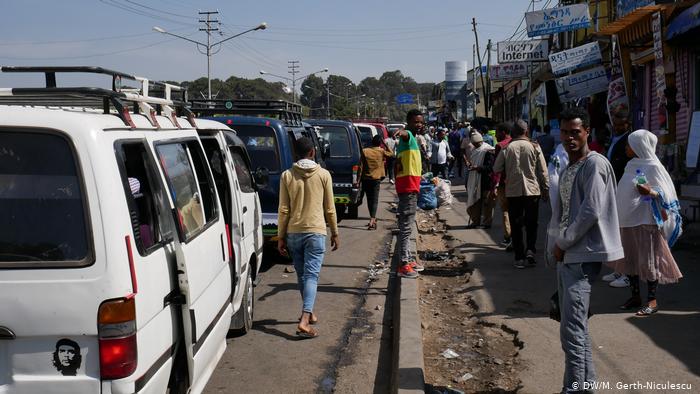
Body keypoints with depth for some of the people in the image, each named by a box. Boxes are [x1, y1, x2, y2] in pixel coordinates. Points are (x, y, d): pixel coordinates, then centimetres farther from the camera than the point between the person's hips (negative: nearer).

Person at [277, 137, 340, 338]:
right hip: (316, 231, -2)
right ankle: (304, 320, -18)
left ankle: (308, 312, 31)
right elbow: (329, 208, 2)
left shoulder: (287, 176, 0)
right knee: (311, 275, -6)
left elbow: (284, 210, 0)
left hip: (293, 232, 2)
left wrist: (281, 237, 6)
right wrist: (335, 233, 12)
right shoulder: (323, 175, -2)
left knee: (302, 274, 17)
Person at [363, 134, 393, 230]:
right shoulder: (382, 152, -3)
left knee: (369, 199, 17)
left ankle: (373, 218, 31)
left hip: (366, 178, 2)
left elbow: (361, 166, -3)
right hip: (376, 179, -2)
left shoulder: (365, 151, -1)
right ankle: (372, 220, -18)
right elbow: (392, 154, 15)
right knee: (374, 200, -3)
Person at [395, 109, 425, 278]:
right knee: (406, 226, -10)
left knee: (407, 226, 16)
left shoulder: (412, 139, 17)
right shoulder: (407, 135, -14)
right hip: (408, 187, -10)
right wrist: (401, 131, -63)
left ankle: (408, 259, 25)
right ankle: (403, 264, -10)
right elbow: (405, 133, -41)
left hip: (410, 187, 10)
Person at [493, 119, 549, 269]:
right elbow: (543, 171, -1)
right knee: (531, 223, 11)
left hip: (513, 191, 0)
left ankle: (519, 257, 7)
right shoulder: (534, 147, -4)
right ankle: (530, 250, -7)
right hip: (532, 190, 0)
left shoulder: (507, 148, -3)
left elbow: (496, 169, 1)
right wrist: (545, 189, 9)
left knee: (516, 225, 7)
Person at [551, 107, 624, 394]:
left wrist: (562, 243, -11)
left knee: (572, 329, -11)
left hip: (582, 256, -9)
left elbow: (591, 212, -19)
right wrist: (561, 244, 5)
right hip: (567, 255, 10)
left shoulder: (595, 164, -12)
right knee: (576, 327, 16)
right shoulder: (568, 168, 16)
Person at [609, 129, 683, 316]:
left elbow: (666, 192, -11)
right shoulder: (631, 165, 11)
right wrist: (620, 216, 19)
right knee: (629, 258, 11)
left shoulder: (653, 166, -10)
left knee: (648, 260, -1)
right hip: (627, 220, 8)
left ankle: (652, 300, 9)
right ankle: (635, 296, 23)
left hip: (645, 221, -8)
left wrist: (651, 192, -30)